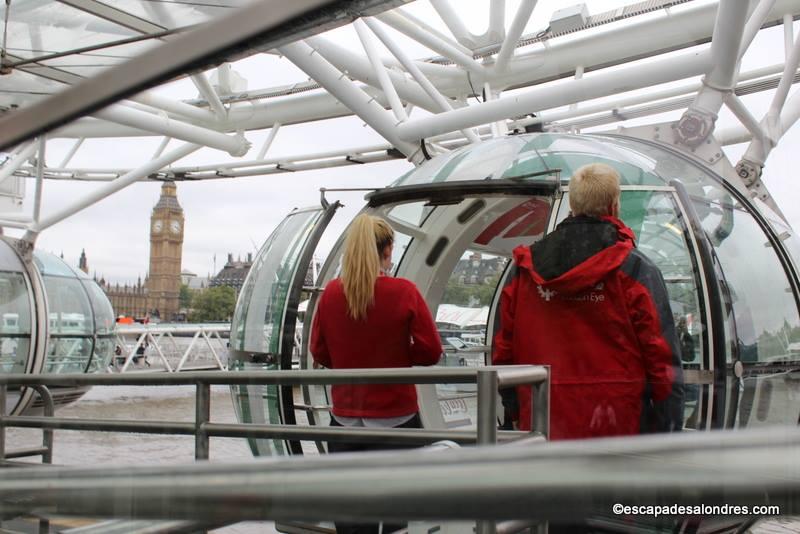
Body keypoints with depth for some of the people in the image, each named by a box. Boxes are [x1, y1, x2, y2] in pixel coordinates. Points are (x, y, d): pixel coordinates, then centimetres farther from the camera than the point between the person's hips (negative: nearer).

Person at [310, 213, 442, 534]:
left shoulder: (331, 293, -3)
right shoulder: (403, 291, -11)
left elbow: (320, 354, 6)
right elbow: (431, 351, -7)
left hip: (344, 420, 3)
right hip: (395, 419, -2)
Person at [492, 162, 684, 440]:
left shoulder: (522, 272, 6)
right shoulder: (637, 271, -5)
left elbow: (502, 352, 10)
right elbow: (663, 361, -6)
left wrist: (516, 415, 20)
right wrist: (668, 436, 0)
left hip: (541, 429, 4)